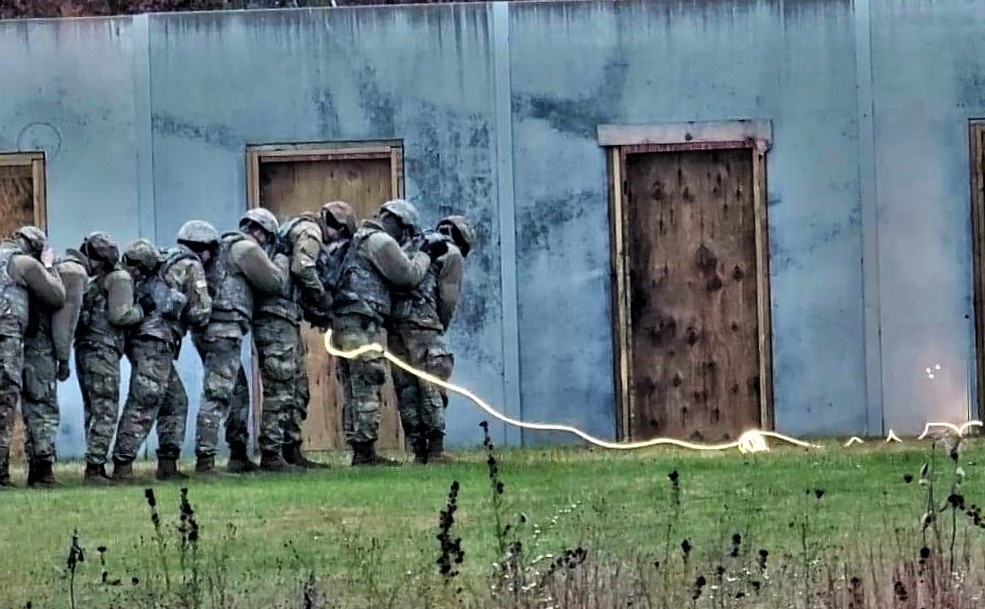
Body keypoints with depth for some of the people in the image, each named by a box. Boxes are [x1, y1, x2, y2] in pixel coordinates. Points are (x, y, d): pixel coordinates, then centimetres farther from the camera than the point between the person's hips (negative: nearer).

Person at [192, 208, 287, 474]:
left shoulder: (222, 246, 24)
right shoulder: (246, 247, -4)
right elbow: (274, 282, -7)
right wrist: (282, 261, 12)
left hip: (206, 328, 10)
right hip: (224, 329, -10)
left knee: (238, 392, 17)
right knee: (217, 394, -12)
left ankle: (239, 455, 20)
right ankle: (205, 459, -17)